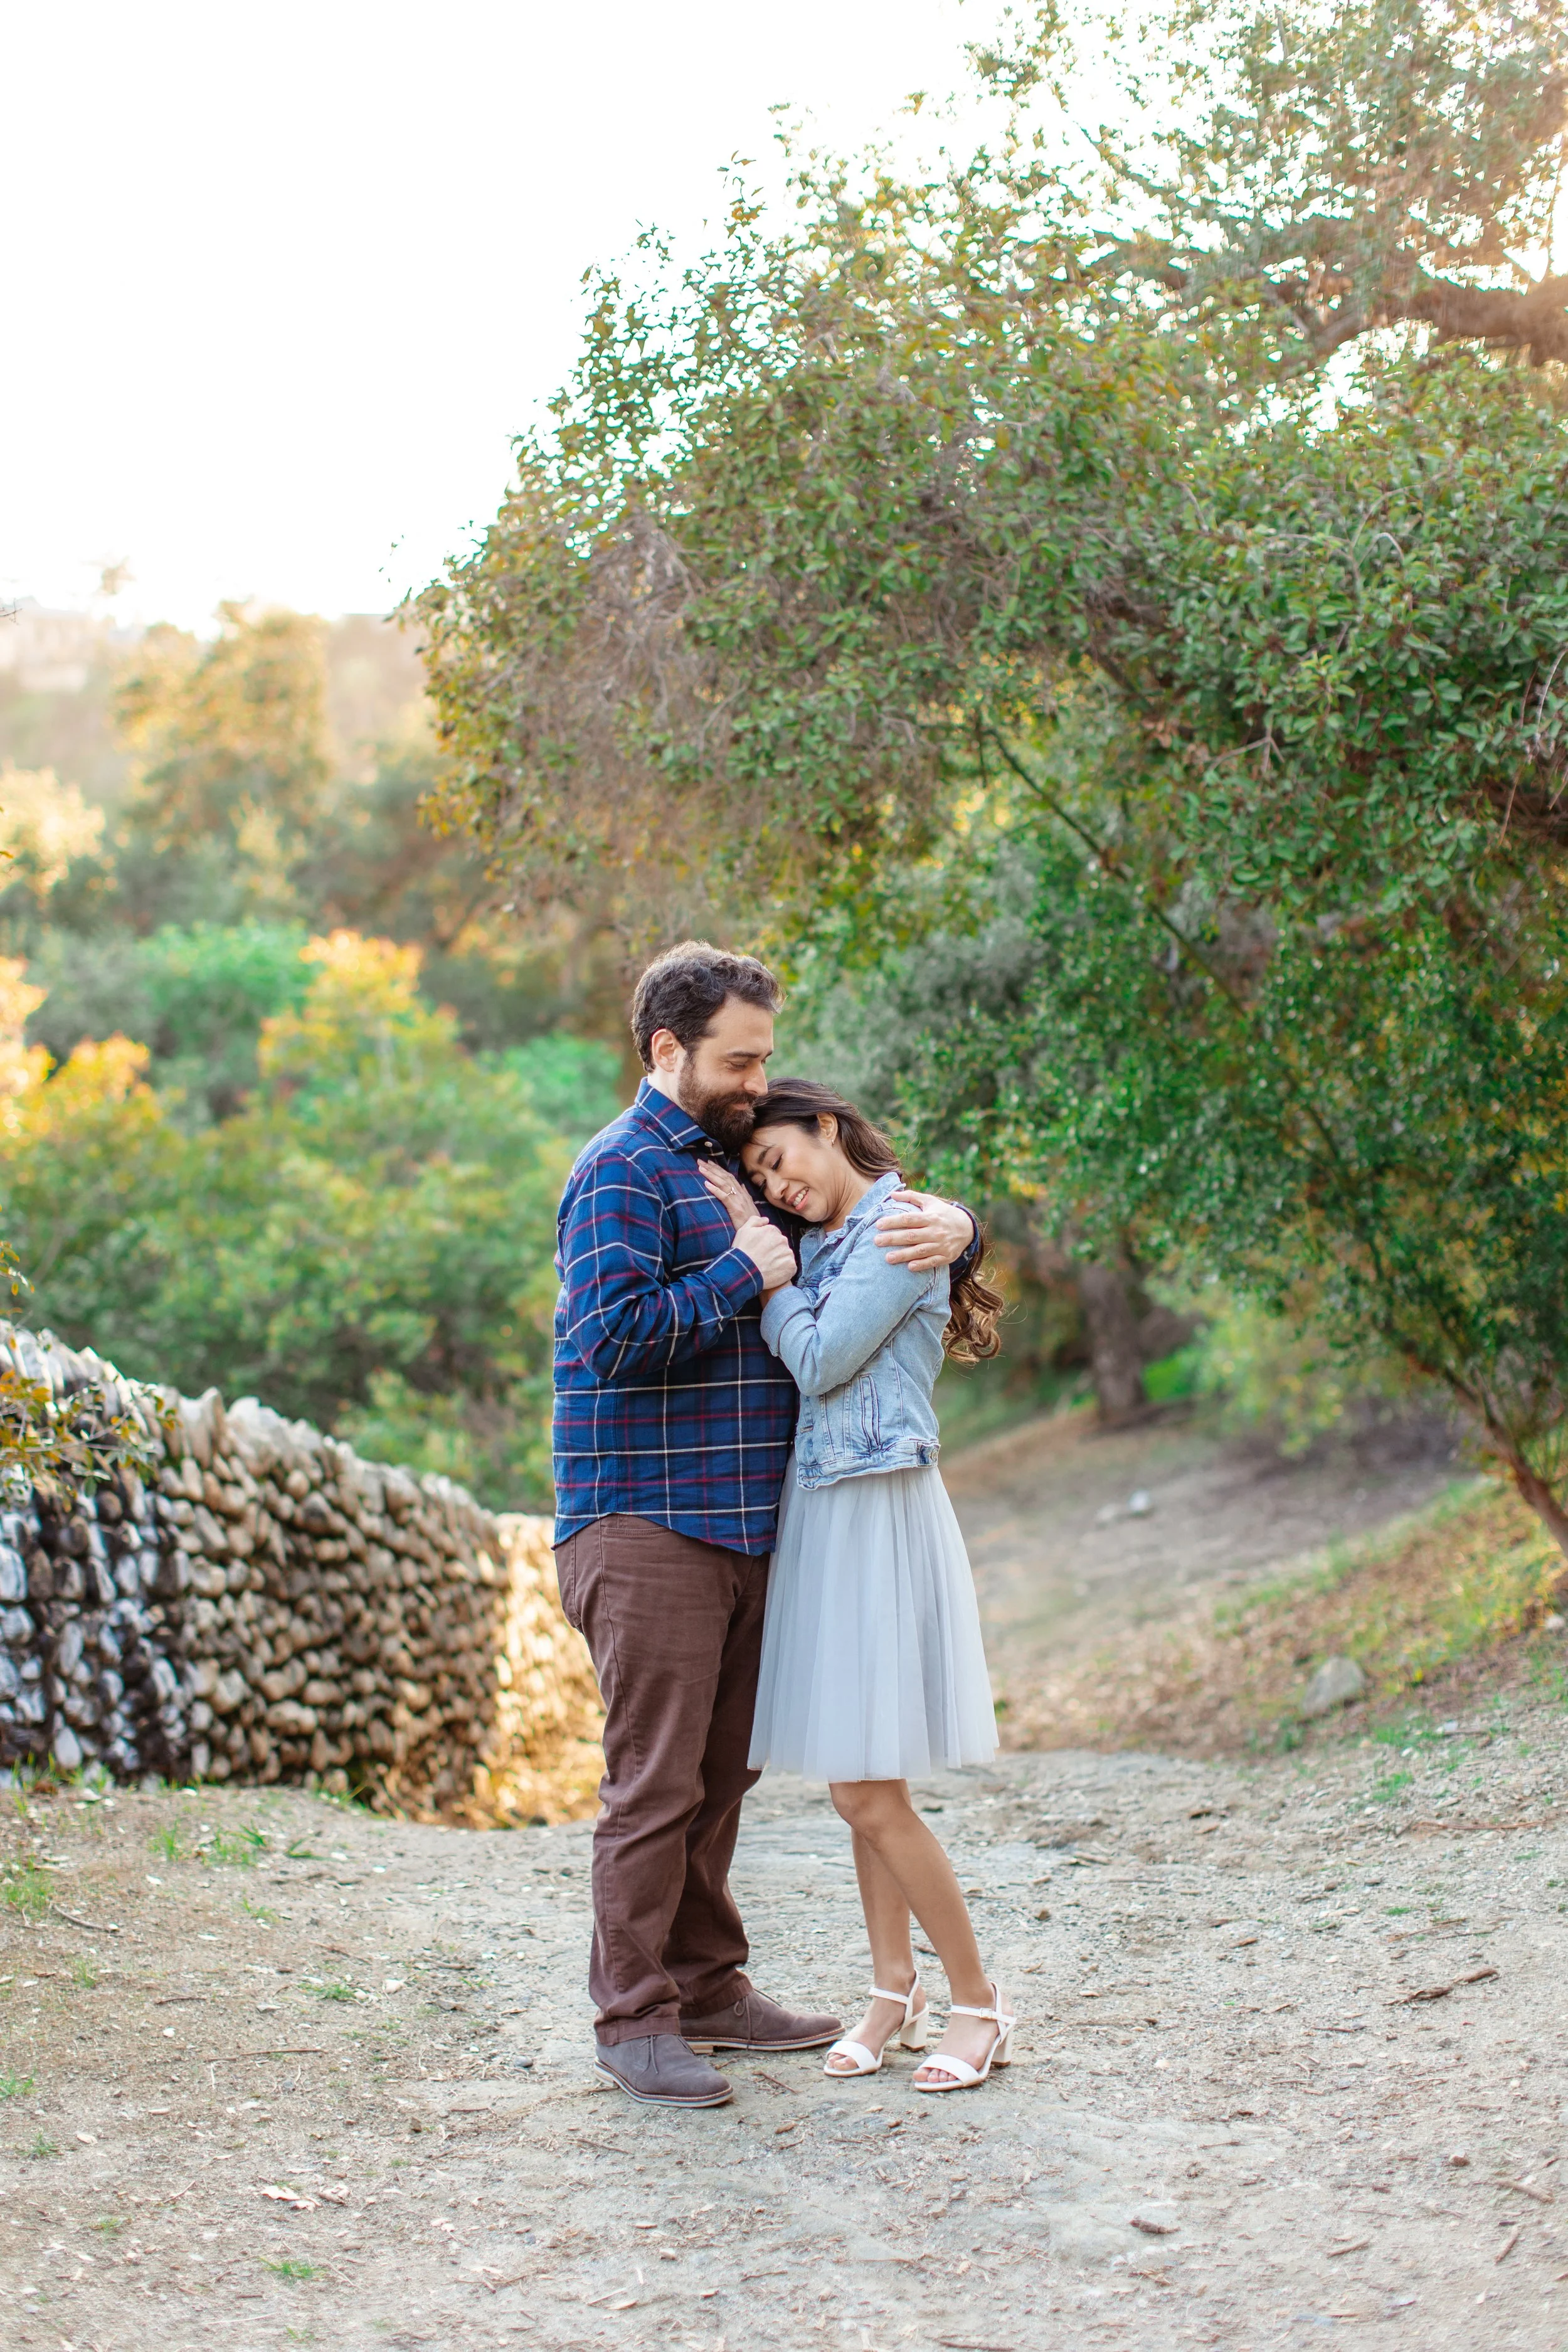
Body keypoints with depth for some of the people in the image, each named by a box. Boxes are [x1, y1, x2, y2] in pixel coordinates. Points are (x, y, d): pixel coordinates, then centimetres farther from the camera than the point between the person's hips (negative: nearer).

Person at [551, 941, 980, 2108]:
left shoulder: (748, 1160, 17)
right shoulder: (623, 1171, -9)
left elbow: (873, 1202, 23)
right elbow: (611, 1335, -21)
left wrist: (948, 1222, 0)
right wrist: (743, 1276, -16)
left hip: (746, 1523, 8)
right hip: (647, 1526, -8)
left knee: (719, 1772, 14)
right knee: (655, 1780, -5)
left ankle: (709, 1985, 24)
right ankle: (633, 2016, 3)